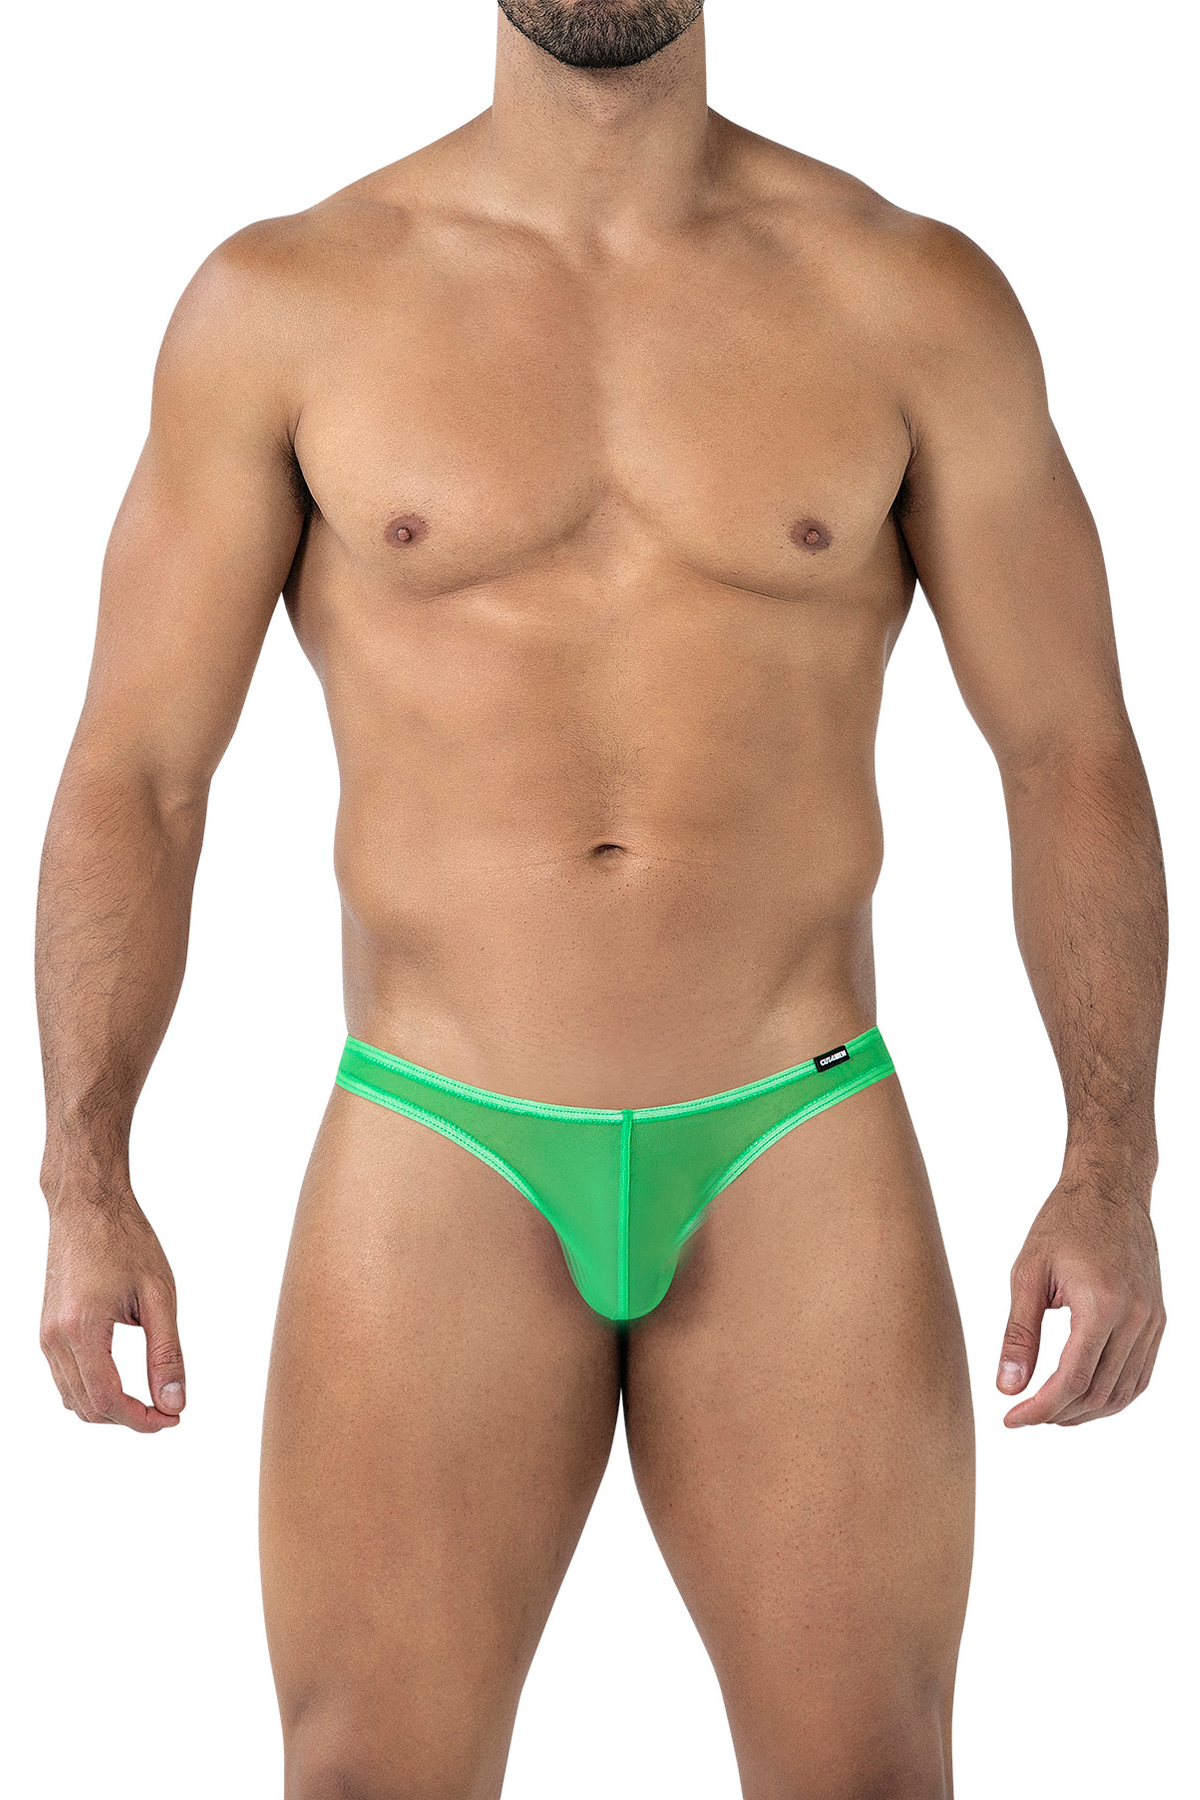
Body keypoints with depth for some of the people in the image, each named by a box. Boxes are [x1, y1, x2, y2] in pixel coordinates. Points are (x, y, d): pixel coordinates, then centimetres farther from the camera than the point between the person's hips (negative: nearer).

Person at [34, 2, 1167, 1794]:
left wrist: (1112, 1174, -5)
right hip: (438, 1175, 0)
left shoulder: (916, 299, 1)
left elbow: (1070, 754, 3)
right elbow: (135, 769, 0)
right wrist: (85, 1181, -9)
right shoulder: (282, 304, 0)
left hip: (800, 1169, 1)